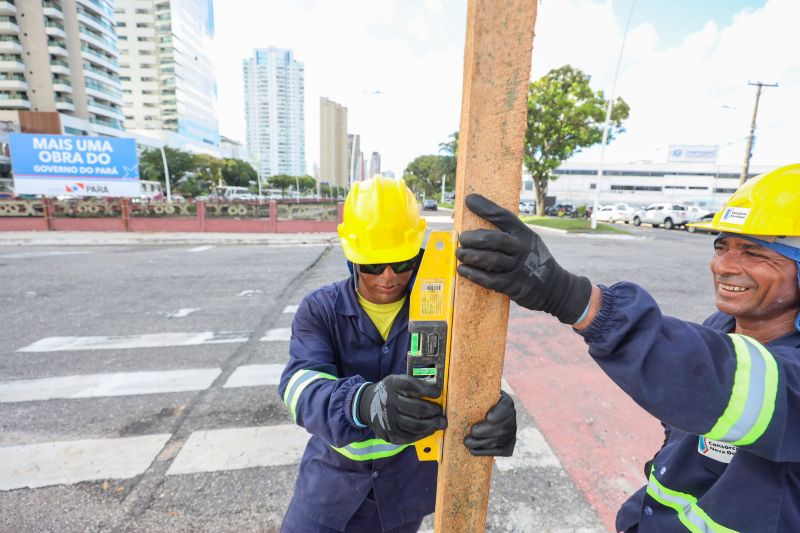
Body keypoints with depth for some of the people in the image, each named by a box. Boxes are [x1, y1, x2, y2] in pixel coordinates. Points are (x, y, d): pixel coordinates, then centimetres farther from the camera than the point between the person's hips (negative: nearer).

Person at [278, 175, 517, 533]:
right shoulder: (319, 310, -15)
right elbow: (302, 383, -29)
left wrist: (495, 413, -46)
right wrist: (364, 403, -51)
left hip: (409, 473, 1)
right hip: (336, 467, 0)